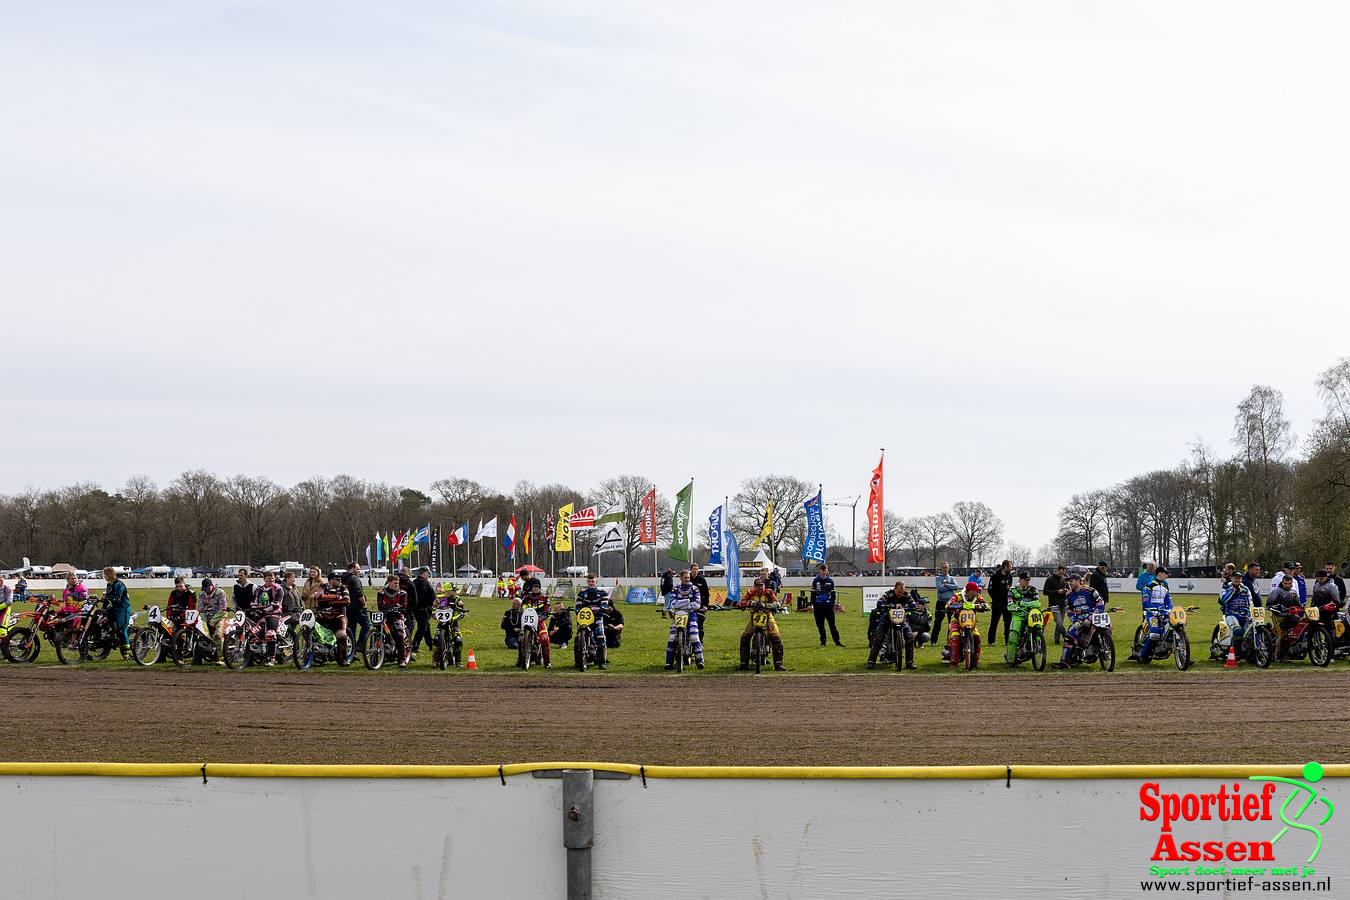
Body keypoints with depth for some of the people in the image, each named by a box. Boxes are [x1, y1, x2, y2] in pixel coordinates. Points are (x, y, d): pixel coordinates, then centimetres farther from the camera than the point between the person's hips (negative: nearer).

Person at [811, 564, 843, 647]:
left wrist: (834, 605, 5)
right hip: (818, 606, 0)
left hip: (828, 605, 0)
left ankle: (837, 641, -1)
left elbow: (833, 594, 11)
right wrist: (812, 605, 1)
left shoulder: (830, 581, 7)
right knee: (820, 625, 4)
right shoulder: (815, 581, 5)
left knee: (832, 624, -3)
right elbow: (813, 593, 6)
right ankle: (823, 641, 13)